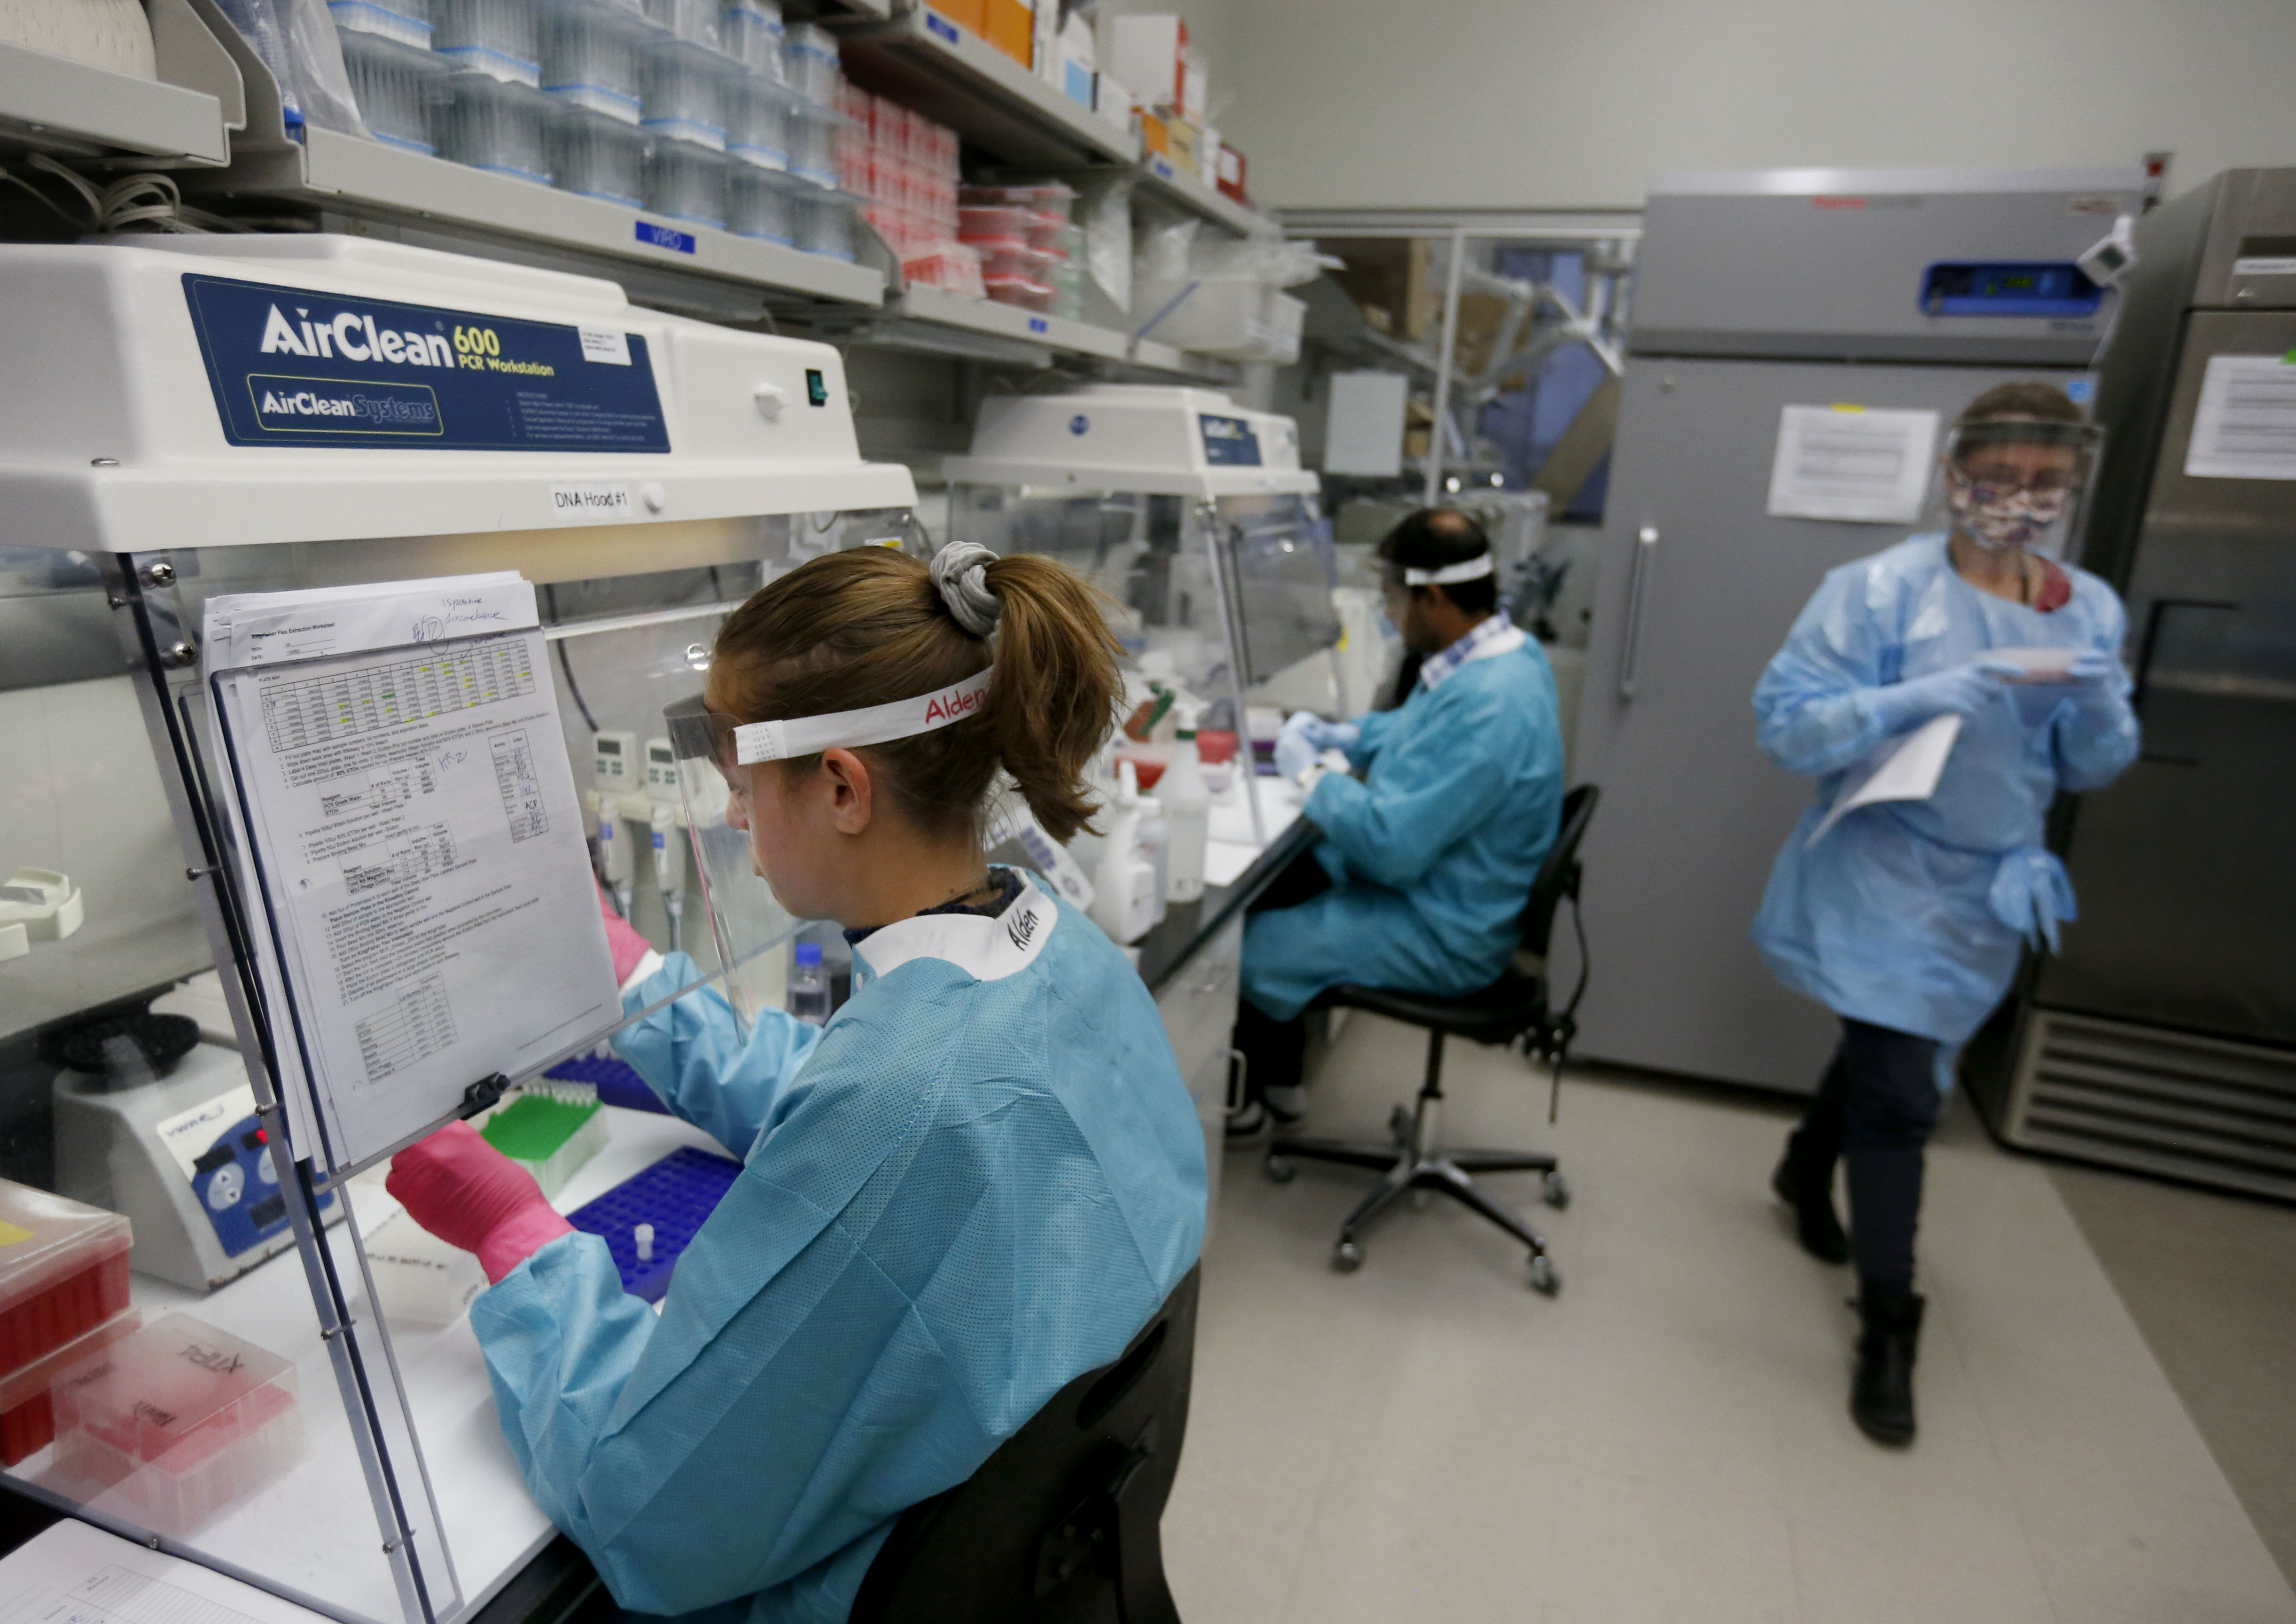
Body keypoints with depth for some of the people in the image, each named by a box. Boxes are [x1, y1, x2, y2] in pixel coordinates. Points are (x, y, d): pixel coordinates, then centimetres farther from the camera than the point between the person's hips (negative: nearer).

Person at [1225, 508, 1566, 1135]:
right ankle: (1277, 1079, 28)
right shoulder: (1501, 649, 0)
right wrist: (1340, 736, 3)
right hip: (1433, 882, 10)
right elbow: (1417, 728, 19)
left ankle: (1241, 1099, 26)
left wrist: (1310, 773, -16)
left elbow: (1392, 847, -31)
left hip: (1440, 938, -10)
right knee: (1261, 880, 14)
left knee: (1241, 950, -5)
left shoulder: (1485, 705, -33)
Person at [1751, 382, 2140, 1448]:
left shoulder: (2090, 608, 1)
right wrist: (1932, 694, -31)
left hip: (1990, 894, 6)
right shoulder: (1881, 590, -16)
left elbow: (2094, 771, 5)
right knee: (1902, 1096, -5)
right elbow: (1786, 728, -21)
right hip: (1883, 886, -6)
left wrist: (2097, 698, -16)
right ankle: (1888, 1324, 12)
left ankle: (1809, 1170, 52)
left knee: (1892, 1053, 23)